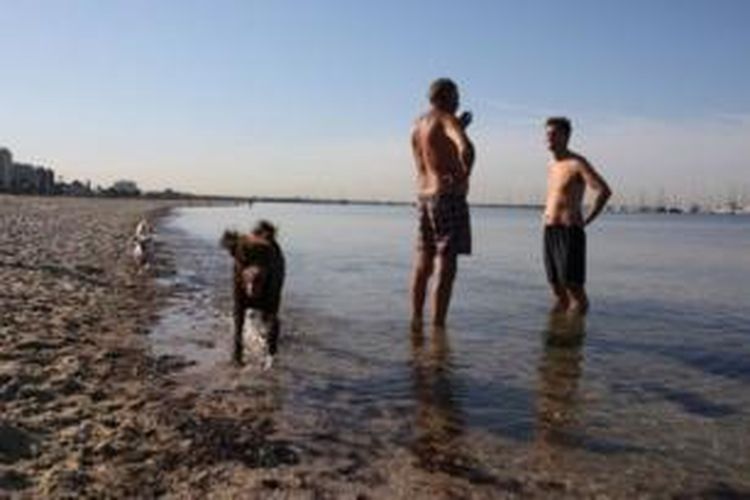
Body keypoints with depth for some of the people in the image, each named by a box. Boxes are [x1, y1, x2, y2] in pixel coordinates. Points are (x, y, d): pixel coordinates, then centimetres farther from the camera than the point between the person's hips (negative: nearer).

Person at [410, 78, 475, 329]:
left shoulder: (417, 125, 15)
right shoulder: (447, 120, -10)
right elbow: (466, 149, -30)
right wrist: (464, 175, -14)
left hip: (424, 196, 8)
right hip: (448, 197, -8)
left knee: (422, 265, 14)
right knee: (444, 267, -7)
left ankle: (416, 321, 21)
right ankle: (437, 327, -6)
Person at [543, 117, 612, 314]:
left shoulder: (577, 163, -9)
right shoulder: (551, 164, 16)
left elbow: (604, 191, -19)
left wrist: (586, 220, -13)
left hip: (569, 232, -8)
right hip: (549, 232, 8)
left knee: (572, 285, -5)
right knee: (556, 285, 11)